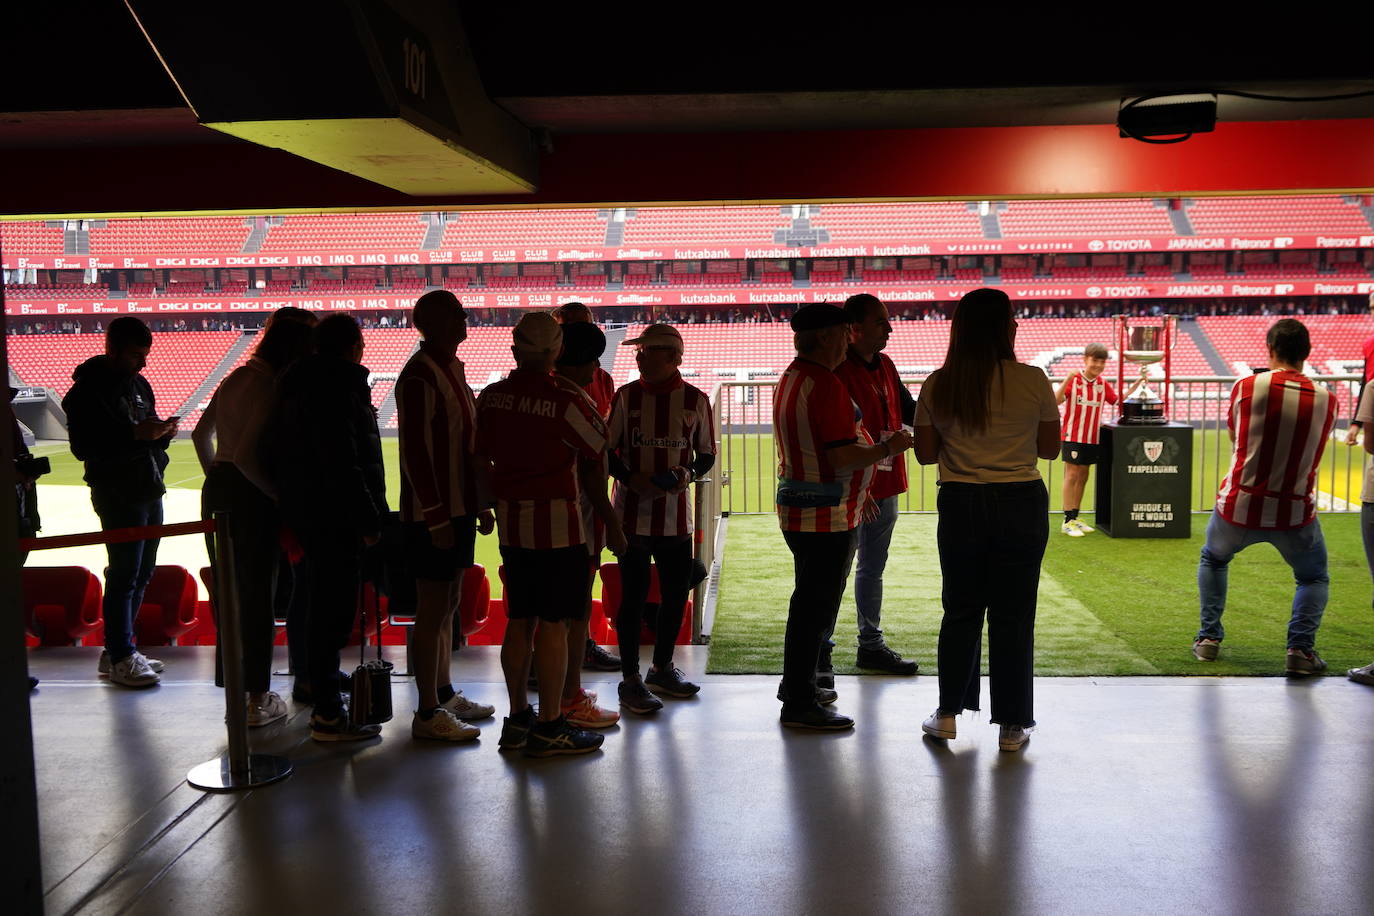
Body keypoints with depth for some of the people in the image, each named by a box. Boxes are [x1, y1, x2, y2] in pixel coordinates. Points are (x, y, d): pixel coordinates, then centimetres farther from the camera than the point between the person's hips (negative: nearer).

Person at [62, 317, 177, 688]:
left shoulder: (139, 384, 15)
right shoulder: (89, 390, -10)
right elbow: (84, 446, -17)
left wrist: (161, 432, -2)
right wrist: (135, 434, -24)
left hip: (150, 492, 8)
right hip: (119, 496, -8)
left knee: (141, 575, 13)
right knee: (124, 577, -5)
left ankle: (119, 649, 23)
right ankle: (121, 658, 4)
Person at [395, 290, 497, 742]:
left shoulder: (452, 368, 14)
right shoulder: (419, 376, -16)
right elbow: (415, 453, -19)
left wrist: (482, 503, 17)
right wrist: (436, 518, -20)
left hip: (460, 509, 9)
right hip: (434, 515, -9)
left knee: (448, 604, 17)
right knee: (432, 611, -2)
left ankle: (445, 694, 29)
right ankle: (428, 713, 6)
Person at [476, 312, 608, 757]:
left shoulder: (490, 397, 3)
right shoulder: (564, 401, -15)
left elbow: (480, 457, 12)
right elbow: (600, 446, 1)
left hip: (511, 521, 6)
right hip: (556, 522, -6)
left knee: (519, 621, 14)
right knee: (553, 624, -1)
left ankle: (517, 718, 22)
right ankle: (549, 727, 5)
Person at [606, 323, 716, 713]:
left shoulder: (695, 400, 1)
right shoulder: (627, 396, -1)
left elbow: (706, 455, 8)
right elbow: (607, 451, 4)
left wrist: (688, 473, -13)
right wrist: (631, 479, -13)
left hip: (677, 515, 2)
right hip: (633, 512, -2)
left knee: (677, 593, 10)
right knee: (633, 595, 0)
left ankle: (662, 667, 30)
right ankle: (630, 679, 12)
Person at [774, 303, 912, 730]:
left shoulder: (791, 378, 13)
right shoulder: (826, 385, -20)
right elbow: (841, 458, -24)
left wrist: (856, 493, 25)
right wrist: (889, 447, -9)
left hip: (798, 506, 11)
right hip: (826, 517, -11)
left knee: (810, 601, 21)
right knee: (815, 606, -2)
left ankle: (796, 685, 33)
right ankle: (800, 703, 6)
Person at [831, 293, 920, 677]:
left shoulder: (885, 366, 11)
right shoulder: (837, 370, -15)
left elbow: (910, 412, 17)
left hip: (884, 487, 9)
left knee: (873, 569, 18)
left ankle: (871, 645, 31)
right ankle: (820, 654, 9)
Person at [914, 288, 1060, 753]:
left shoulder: (937, 385, -2)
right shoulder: (1032, 381, -8)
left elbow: (925, 453, 4)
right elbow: (1050, 448, 3)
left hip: (960, 504, 2)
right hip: (1020, 505, -2)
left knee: (961, 610, 15)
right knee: (1012, 615, 6)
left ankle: (948, 713, 22)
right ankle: (1011, 726, 14)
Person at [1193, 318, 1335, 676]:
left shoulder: (1247, 387, -10)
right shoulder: (1326, 400, -6)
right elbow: (1313, 455, 9)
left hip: (1239, 507, 0)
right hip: (1295, 513, 0)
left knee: (1213, 559, 29)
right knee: (1314, 578, 25)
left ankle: (1209, 637, 24)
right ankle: (1300, 647, 7)